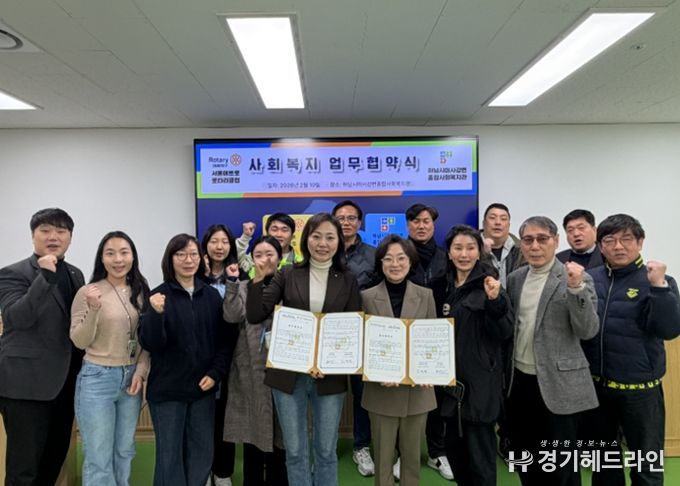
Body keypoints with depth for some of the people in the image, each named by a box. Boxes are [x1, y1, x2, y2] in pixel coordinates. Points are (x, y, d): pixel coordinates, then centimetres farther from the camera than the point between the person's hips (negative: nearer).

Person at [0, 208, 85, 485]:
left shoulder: (75, 274, 11)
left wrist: (83, 370, 15)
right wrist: (45, 276, -30)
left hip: (65, 382, 6)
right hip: (26, 383, -6)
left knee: (55, 458, 17)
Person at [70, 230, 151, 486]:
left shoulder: (141, 291, 3)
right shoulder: (87, 292, -9)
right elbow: (79, 342, -10)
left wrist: (141, 371, -5)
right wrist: (93, 309, -25)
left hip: (131, 378, 4)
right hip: (97, 379, -4)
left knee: (125, 451, 18)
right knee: (98, 458, 6)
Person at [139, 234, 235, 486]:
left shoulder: (211, 295, 1)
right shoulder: (159, 296, -8)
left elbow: (226, 339, 5)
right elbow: (150, 344, -13)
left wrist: (215, 373, -5)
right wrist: (156, 313, -29)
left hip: (203, 388, 3)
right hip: (167, 389, -3)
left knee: (202, 452, 14)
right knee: (170, 454, 10)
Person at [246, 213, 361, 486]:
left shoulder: (348, 281, 2)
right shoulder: (287, 275, 0)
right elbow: (254, 316, -6)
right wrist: (259, 278, -19)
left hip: (330, 377, 0)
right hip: (288, 375, 0)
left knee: (326, 451, 13)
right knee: (295, 451, 11)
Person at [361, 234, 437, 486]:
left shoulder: (425, 295, 1)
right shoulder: (367, 297, -3)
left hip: (417, 389, 1)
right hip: (381, 389, -1)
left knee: (412, 454, 15)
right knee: (383, 455, 11)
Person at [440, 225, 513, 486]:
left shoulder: (488, 284, -9)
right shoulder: (446, 285, 7)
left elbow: (505, 333, -16)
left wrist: (495, 301, -30)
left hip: (480, 382, -6)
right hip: (452, 381, 6)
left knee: (480, 457, 2)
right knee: (454, 450, 17)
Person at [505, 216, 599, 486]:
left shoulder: (577, 278, -9)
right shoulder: (515, 278, 6)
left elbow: (588, 331, -16)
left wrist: (576, 288, -28)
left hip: (558, 385, -5)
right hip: (519, 381, 5)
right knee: (523, 459, 18)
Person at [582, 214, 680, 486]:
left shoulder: (657, 281, -7)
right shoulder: (590, 278, 0)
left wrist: (658, 286, -26)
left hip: (639, 387, -3)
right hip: (595, 384, 3)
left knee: (647, 463, 13)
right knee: (603, 454, 22)